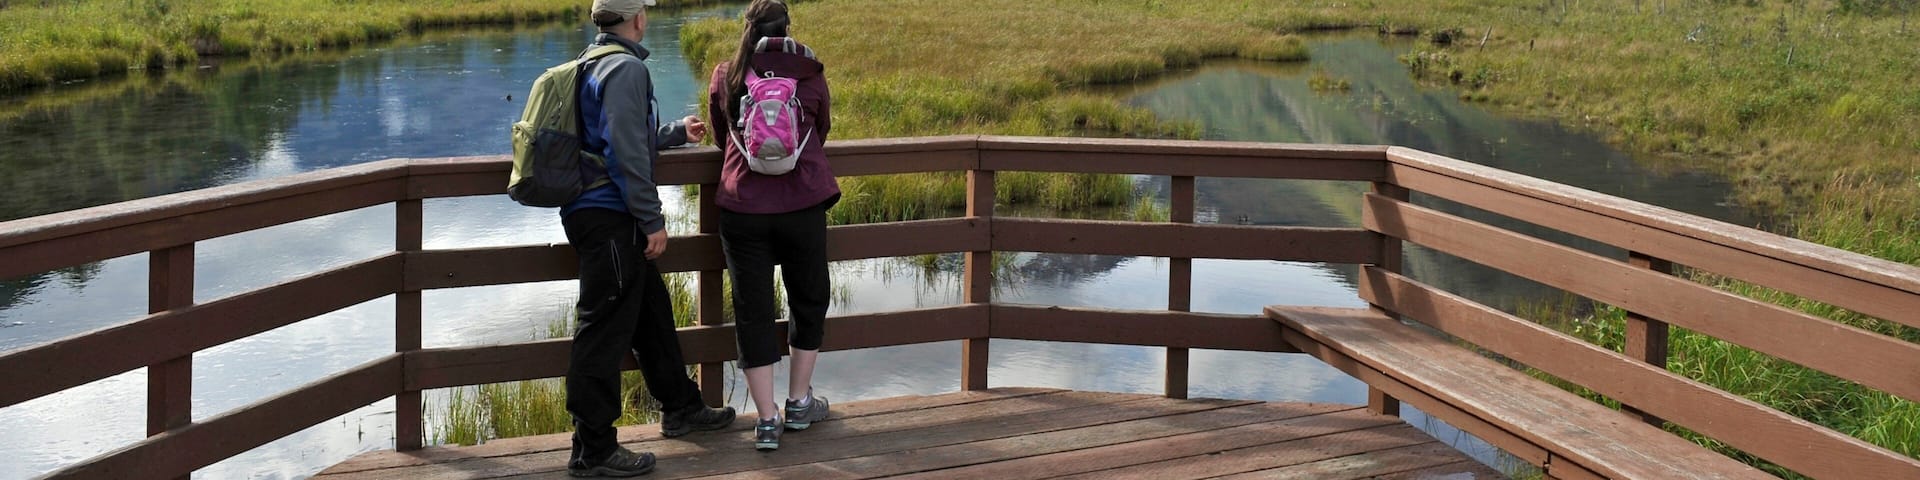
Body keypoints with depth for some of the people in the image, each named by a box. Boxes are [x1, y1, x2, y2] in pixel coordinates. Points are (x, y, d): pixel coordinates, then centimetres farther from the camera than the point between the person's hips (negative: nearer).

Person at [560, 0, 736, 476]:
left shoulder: (593, 66, 17)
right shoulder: (627, 68, -14)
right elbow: (628, 152, -21)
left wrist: (679, 131, 40)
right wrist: (653, 220, -17)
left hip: (592, 212, 11)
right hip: (608, 217, -11)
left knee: (651, 311, 21)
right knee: (605, 330, -7)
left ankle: (680, 406, 35)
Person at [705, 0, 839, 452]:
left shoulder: (726, 76, 3)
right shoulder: (809, 72, 1)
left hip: (742, 207, 0)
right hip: (802, 203, 0)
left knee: (753, 311, 6)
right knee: (809, 301, 18)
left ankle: (767, 421, 5)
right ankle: (799, 403, 26)